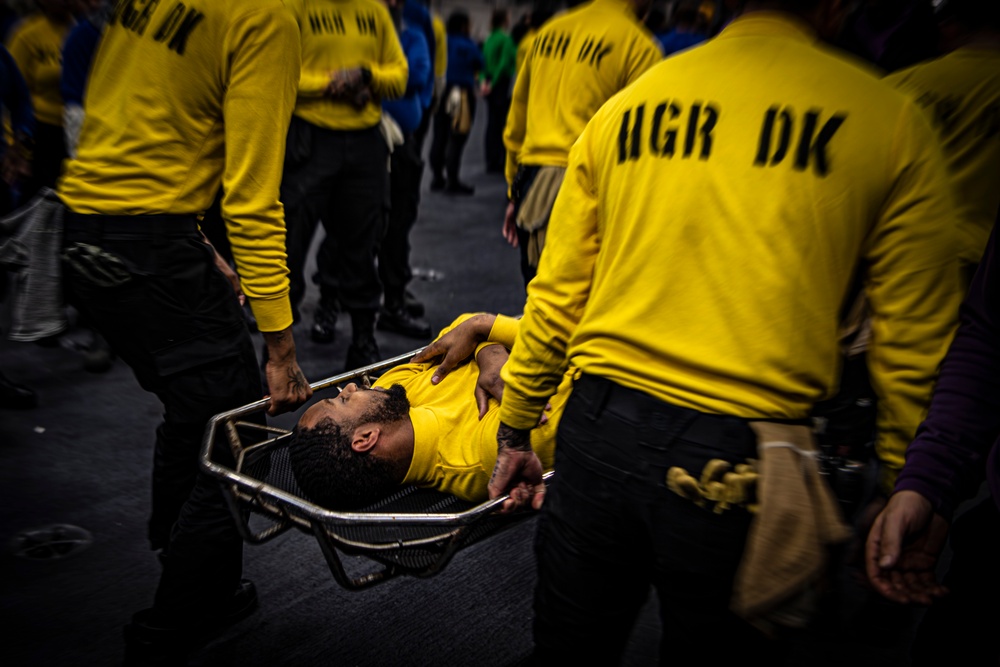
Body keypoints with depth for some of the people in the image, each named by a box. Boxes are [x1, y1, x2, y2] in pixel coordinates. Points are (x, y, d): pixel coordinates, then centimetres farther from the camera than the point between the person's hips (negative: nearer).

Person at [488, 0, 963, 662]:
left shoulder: (623, 109, 6)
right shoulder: (890, 119, -1)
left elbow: (555, 297, 9)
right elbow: (913, 345, 0)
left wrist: (516, 431, 19)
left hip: (601, 429, 3)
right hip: (745, 456, -2)